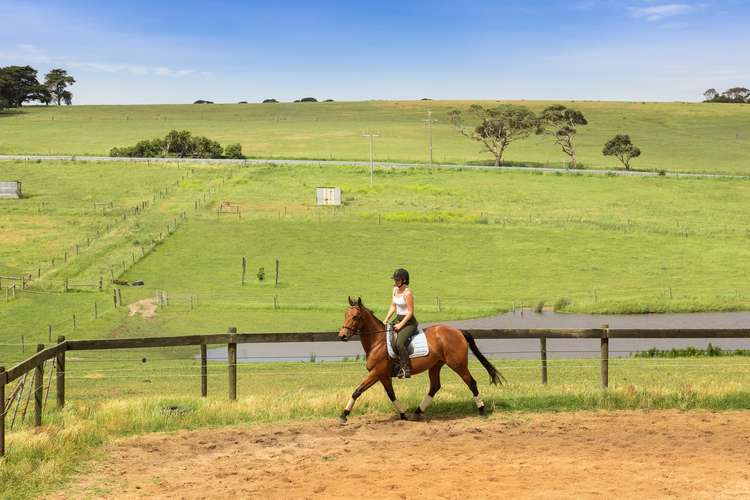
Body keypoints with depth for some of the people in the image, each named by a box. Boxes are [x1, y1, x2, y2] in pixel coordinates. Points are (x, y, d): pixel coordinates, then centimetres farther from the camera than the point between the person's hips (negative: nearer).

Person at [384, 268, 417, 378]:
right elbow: (393, 307, 14)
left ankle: (406, 369, -23)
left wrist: (400, 325, -19)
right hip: (398, 319, 10)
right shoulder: (395, 289, 8)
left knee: (399, 343, -28)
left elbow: (410, 312, -18)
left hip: (409, 322, -10)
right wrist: (386, 321, 4)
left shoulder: (407, 293, -18)